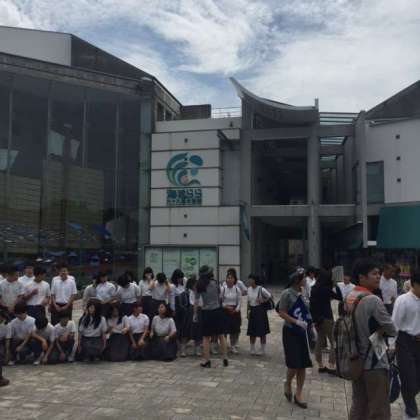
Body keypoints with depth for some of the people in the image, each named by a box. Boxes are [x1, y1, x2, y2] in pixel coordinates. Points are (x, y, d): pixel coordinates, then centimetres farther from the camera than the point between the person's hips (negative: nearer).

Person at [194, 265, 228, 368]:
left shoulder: (199, 286, -5)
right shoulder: (215, 283, -6)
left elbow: (196, 301, -3)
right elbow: (219, 296, 7)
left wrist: (195, 313, 5)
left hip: (206, 312, 0)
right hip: (217, 310, 0)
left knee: (206, 337, 9)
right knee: (221, 335, 13)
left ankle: (207, 361, 12)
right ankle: (225, 358, 17)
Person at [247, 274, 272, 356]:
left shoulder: (261, 289, -15)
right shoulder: (249, 289, 4)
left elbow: (269, 296, -7)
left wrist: (262, 300, -13)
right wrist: (248, 311, 7)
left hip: (260, 310, -6)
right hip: (252, 311, 6)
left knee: (262, 331, 3)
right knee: (251, 331, 10)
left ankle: (262, 349, 14)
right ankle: (252, 348, 23)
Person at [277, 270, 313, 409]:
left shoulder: (301, 293, 5)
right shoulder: (287, 293, -14)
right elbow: (281, 313, -15)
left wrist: (309, 325, 9)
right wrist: (296, 322, -23)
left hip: (302, 332, 6)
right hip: (291, 332, -6)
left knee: (303, 365, 7)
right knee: (294, 364, -5)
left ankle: (298, 394, 19)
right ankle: (288, 383, 27)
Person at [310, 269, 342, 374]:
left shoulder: (314, 289, 6)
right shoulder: (326, 289, -16)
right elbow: (340, 297, -10)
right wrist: (335, 286, -1)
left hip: (317, 318, 8)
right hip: (326, 318, -8)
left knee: (320, 340, 14)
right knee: (333, 342, -1)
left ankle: (320, 365, 20)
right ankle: (331, 366, -5)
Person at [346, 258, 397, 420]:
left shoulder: (349, 298, 4)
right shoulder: (373, 300, -22)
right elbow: (392, 330, -16)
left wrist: (374, 331, 2)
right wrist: (381, 332, 2)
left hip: (356, 360, 8)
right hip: (375, 363, -8)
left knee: (358, 407, 16)